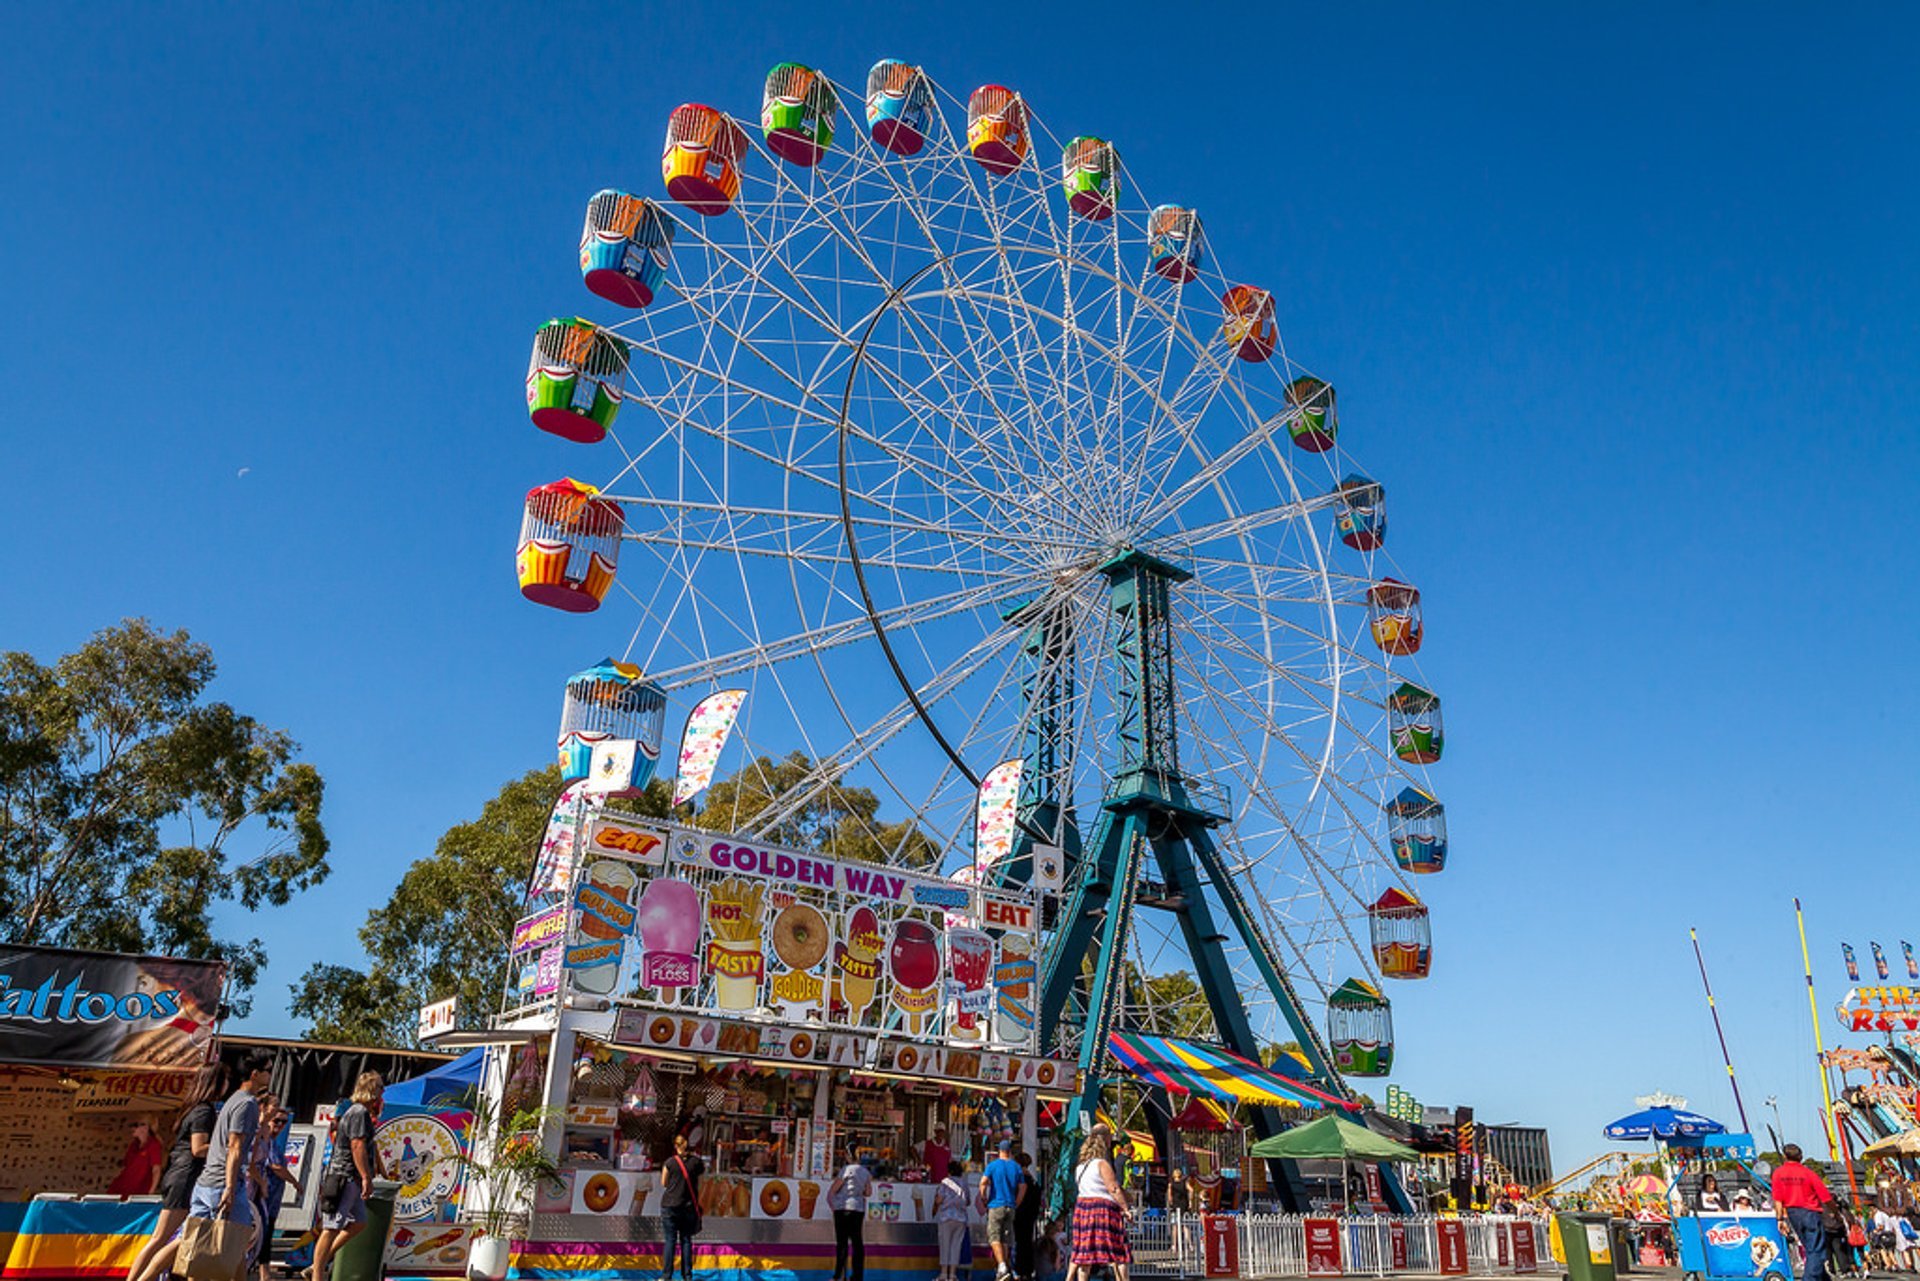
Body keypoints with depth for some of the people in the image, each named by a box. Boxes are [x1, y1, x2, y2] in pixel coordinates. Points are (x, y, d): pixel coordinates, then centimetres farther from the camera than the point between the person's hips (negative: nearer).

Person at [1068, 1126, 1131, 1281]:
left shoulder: (1080, 1165, 13)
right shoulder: (1102, 1164, -11)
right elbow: (1114, 1189, -16)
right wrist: (1126, 1208, -12)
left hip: (1082, 1206, 7)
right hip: (1104, 1208, -7)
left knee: (1083, 1253, 9)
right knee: (1117, 1254, -2)